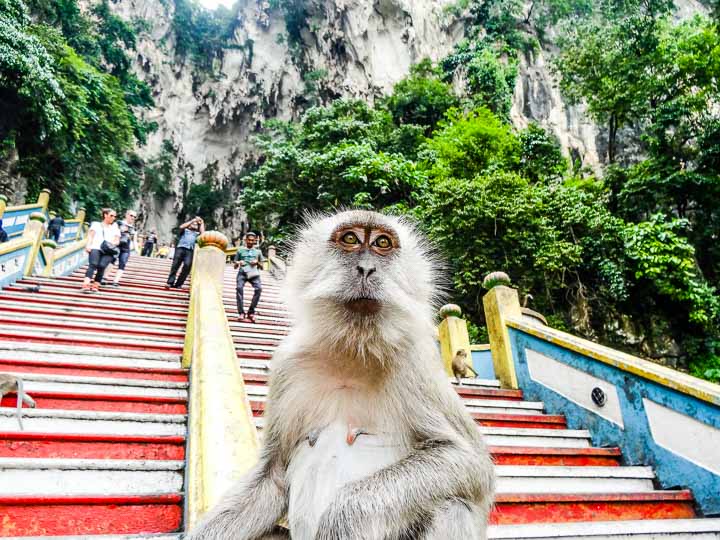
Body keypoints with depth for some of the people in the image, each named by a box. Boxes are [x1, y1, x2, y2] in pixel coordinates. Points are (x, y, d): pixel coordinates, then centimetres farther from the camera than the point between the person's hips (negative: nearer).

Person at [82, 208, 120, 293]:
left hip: (108, 252, 2)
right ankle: (86, 285, -43)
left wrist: (114, 243, -4)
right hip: (96, 248, -2)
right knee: (93, 264, -30)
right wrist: (88, 245, -6)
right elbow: (91, 234, 12)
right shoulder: (96, 224, 26)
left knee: (102, 265, -28)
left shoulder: (115, 228, 31)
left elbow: (117, 240, 20)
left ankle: (96, 285, -30)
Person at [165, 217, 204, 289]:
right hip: (181, 248, 0)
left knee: (187, 266, -20)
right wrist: (192, 220, 9)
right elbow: (181, 227, 5)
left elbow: (203, 234, 8)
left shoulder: (197, 233, 28)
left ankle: (178, 284, -20)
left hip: (190, 251, 0)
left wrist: (202, 223, 17)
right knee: (175, 264, -14)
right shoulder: (185, 230, 26)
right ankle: (170, 282, -18)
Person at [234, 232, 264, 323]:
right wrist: (238, 263, -2)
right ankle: (241, 312, -26)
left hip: (254, 273, 1)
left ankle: (251, 312, -17)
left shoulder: (258, 251, 22)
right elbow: (234, 266, 21)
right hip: (242, 272, -1)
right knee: (239, 287, -29)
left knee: (259, 288, -27)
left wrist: (257, 262, 3)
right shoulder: (240, 250, 19)